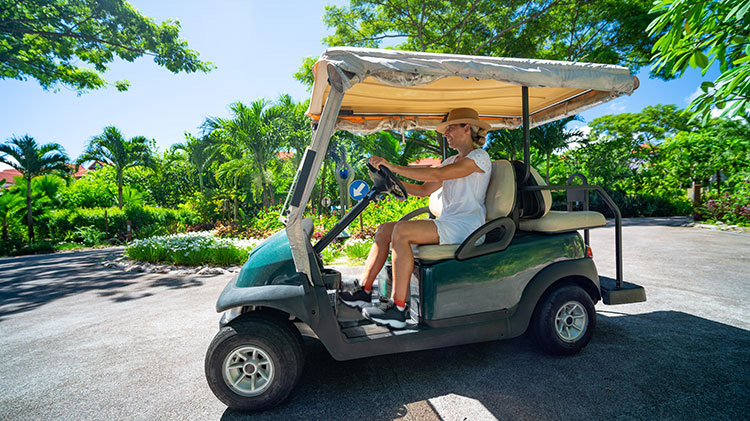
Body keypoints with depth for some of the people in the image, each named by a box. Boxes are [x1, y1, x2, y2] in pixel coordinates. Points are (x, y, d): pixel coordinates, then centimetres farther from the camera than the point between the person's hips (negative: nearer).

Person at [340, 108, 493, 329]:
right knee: (384, 229, -3)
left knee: (401, 231, -29)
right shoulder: (451, 161, 21)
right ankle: (364, 291, -2)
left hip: (465, 227, -9)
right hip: (446, 224, 9)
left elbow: (436, 175, -21)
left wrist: (393, 167, -23)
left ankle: (398, 308, -26)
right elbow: (424, 190, 14)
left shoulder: (479, 157, -7)